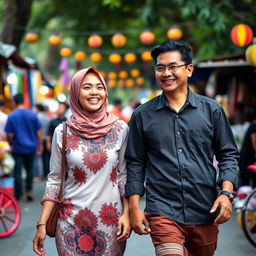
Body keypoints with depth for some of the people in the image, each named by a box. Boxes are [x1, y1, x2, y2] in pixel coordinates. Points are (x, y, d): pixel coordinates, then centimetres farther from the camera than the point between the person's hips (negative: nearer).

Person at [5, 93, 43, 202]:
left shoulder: (11, 116, -9)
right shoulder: (32, 114, -4)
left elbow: (9, 135, -8)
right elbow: (39, 132, -1)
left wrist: (11, 145, 10)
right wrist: (40, 145, 11)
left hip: (18, 148, -2)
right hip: (31, 147, 2)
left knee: (18, 171, 4)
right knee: (30, 169, 19)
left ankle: (19, 196, 7)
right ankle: (29, 191, 9)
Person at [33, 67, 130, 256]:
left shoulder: (120, 129, -1)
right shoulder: (63, 132, -2)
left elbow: (124, 175, 4)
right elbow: (54, 180, 2)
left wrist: (127, 213, -3)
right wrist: (42, 224, -2)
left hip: (111, 219, 1)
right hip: (72, 221, 0)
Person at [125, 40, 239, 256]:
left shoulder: (211, 110, 3)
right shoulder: (143, 115, 3)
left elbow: (228, 154, 7)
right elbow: (135, 163, 7)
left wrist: (226, 193, -6)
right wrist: (134, 208, 2)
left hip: (205, 213, 2)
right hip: (163, 212, -1)